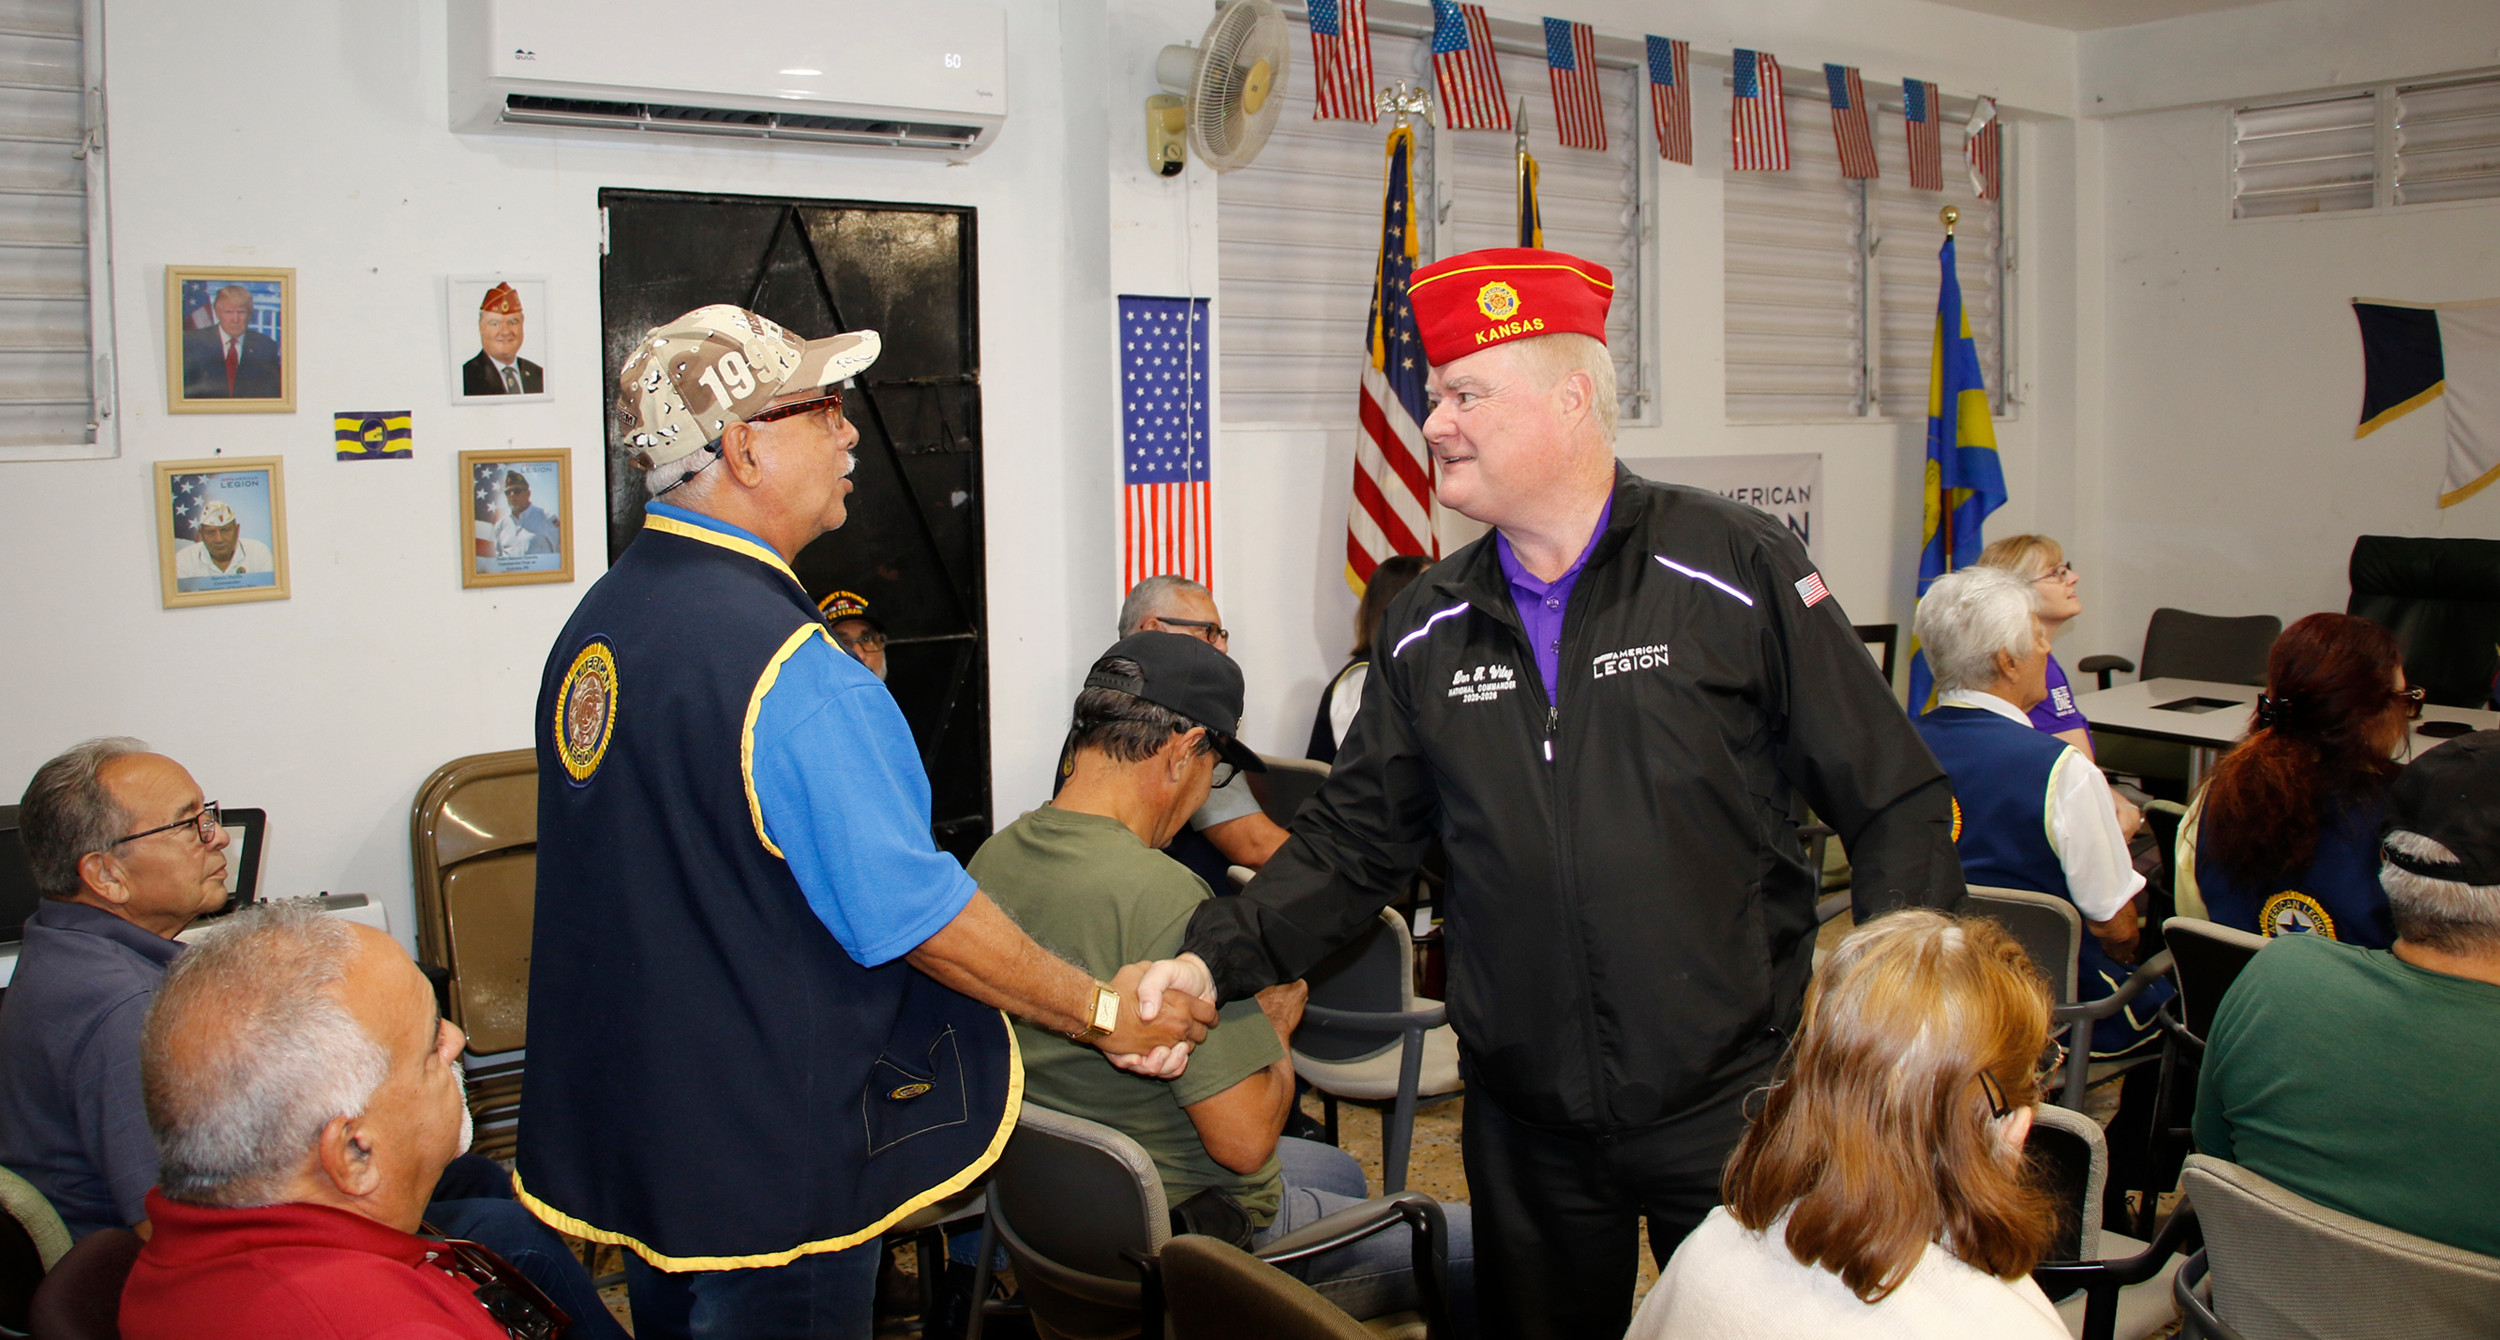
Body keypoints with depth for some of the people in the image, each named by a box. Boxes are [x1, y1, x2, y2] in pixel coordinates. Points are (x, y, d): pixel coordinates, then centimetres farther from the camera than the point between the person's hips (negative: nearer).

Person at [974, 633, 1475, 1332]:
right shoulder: (1162, 898, -30)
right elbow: (1246, 1138, -28)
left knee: (1338, 1169, 33)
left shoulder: (993, 857, -3)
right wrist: (1276, 1023, -8)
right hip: (1189, 1235, -9)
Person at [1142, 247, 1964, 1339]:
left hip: (1731, 1098, -3)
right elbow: (1353, 842, 7)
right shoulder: (1427, 627, 5)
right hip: (1526, 1117, 4)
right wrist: (1214, 960, -7)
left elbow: (1896, 804, -6)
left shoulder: (1738, 572, -8)